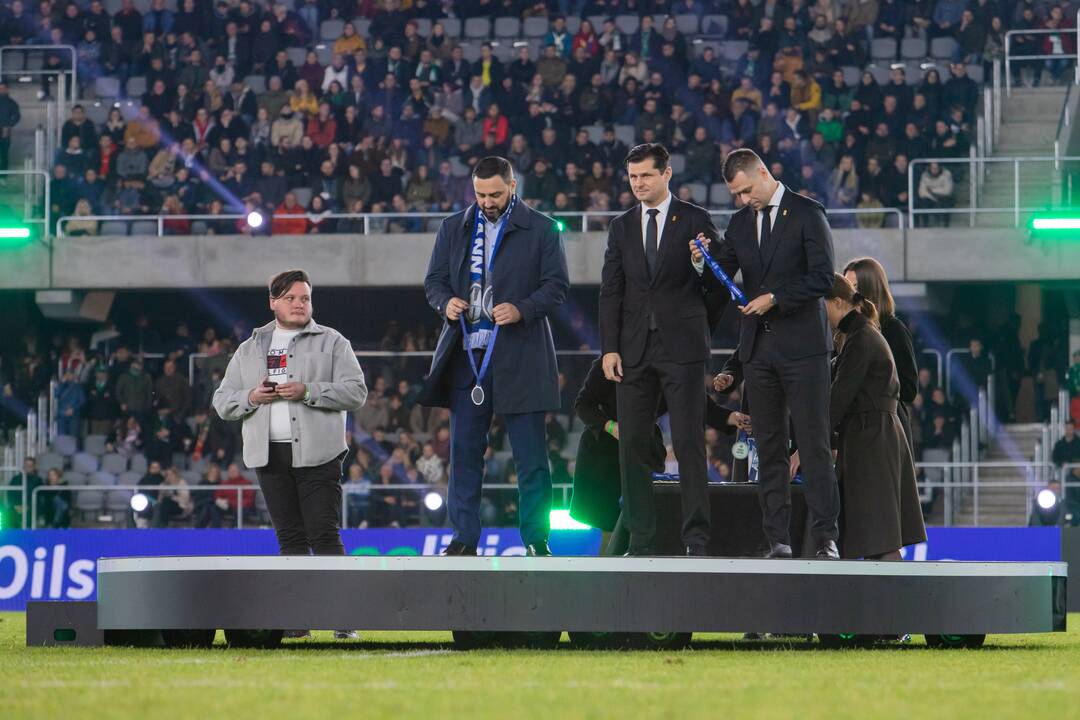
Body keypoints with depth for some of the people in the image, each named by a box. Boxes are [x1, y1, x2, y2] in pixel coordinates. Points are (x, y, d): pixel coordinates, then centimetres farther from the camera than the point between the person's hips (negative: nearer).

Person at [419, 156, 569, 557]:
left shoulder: (541, 230, 3)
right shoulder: (453, 229, 14)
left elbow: (556, 285, -1)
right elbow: (433, 280, 14)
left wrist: (522, 310, -18)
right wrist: (446, 303, -9)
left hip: (519, 356, -3)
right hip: (466, 354, 3)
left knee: (531, 455, -3)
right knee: (464, 450, 3)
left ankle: (536, 541, 1)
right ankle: (464, 539, 7)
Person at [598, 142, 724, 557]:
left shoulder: (695, 221, 3)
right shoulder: (622, 227, 13)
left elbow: (717, 283, 3)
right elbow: (611, 292, 10)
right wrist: (609, 348, 1)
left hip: (681, 347, -4)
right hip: (635, 349, 4)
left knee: (690, 443, -7)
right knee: (632, 445, 2)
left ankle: (696, 538, -7)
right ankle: (640, 539, 6)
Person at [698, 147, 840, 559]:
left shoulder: (807, 214, -3)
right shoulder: (740, 223, 14)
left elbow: (822, 278, -9)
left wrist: (774, 298, -16)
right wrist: (705, 262, -8)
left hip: (802, 344, -5)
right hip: (758, 348, 5)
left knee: (813, 443, -8)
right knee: (769, 447, 4)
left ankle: (825, 537, -9)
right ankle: (778, 538, 5)